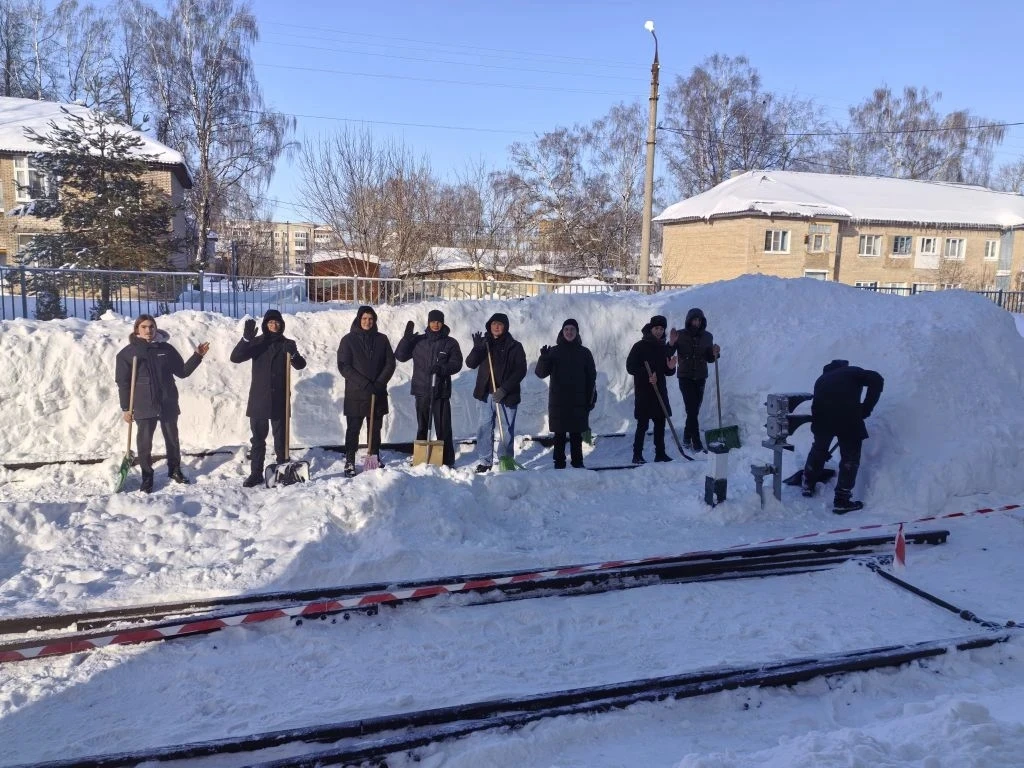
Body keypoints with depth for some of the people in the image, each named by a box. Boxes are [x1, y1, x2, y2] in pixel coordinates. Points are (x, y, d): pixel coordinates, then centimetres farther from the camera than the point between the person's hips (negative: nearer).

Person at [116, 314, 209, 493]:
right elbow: (123, 382, -2)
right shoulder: (128, 353, -3)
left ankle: (175, 470, 33)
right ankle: (147, 478, 15)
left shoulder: (166, 349, 3)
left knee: (172, 439, 15)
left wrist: (197, 356, -3)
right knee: (144, 443, 2)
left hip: (168, 404, 3)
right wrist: (125, 408, -4)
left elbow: (182, 372, 9)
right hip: (143, 407, -2)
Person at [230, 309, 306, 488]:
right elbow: (235, 357, -10)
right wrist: (246, 338, -25)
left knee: (281, 437, 8)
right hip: (258, 400, 0)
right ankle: (256, 473, 11)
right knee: (258, 438, 5)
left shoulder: (287, 344, 4)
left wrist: (294, 354, -30)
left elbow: (300, 365, -8)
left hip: (279, 400, 0)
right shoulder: (256, 342, 2)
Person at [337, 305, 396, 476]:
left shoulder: (381, 339, 7)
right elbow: (343, 366, -8)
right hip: (355, 394, -3)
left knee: (375, 429, 11)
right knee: (353, 429, 0)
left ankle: (375, 458, 22)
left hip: (378, 393, 3)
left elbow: (390, 363, 4)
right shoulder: (348, 340, -1)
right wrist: (364, 383, -16)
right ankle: (349, 462, 6)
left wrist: (380, 383, -11)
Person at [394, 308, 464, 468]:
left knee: (443, 428, -2)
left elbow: (457, 364, -2)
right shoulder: (418, 341, 8)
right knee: (422, 427, 10)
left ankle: (447, 460, 4)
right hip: (421, 390, 2)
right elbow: (400, 356, 4)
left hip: (441, 391, -2)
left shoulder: (450, 343, 4)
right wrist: (407, 337, -9)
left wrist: (442, 368, -20)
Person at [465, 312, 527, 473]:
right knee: (485, 427, 3)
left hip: (507, 395, -2)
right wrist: (477, 348, -19)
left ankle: (506, 459, 14)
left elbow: (521, 370, -7)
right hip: (486, 394, 2)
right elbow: (470, 363, 0)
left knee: (507, 429, 4)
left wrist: (504, 389, -16)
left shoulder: (514, 346, -2)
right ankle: (484, 460, 10)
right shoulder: (484, 343, 7)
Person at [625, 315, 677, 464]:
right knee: (643, 424, -5)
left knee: (660, 423, 9)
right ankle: (637, 455, 1)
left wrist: (670, 368, -6)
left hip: (660, 390, 6)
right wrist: (647, 375, -20)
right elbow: (630, 367, -8)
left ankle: (660, 453, 18)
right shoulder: (640, 346, -5)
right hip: (643, 392, -6)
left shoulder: (665, 348, 12)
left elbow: (667, 372, 17)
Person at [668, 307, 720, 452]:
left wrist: (715, 354, -11)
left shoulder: (707, 337, 5)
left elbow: (709, 359, 10)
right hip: (685, 376, -3)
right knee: (692, 409, -10)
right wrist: (671, 343, -25)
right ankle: (696, 442, -11)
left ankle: (687, 438, 24)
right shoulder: (680, 335, -5)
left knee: (694, 409, 8)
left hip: (700, 377, 3)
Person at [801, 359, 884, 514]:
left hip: (821, 416, 4)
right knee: (850, 457, 10)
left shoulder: (821, 379, 31)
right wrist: (866, 408, 3)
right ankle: (841, 501, 12)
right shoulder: (853, 372, 20)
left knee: (819, 448, 28)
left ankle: (808, 484, 41)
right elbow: (877, 380, 0)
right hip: (848, 416, -4)